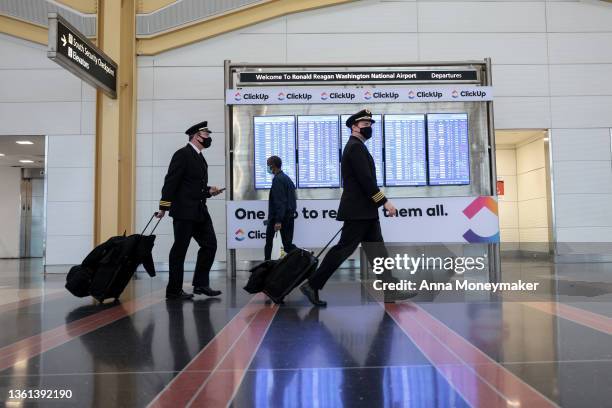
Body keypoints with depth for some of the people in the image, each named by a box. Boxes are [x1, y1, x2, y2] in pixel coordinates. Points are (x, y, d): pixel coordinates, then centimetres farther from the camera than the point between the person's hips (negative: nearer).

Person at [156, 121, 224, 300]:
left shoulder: (199, 157, 18)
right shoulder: (182, 154, -9)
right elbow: (171, 181, -14)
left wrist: (209, 191, 7)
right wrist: (164, 207, -18)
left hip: (199, 211, 9)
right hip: (184, 211, -9)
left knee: (210, 245, 5)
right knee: (180, 250, -1)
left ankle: (201, 284, 14)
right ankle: (174, 290, 9)